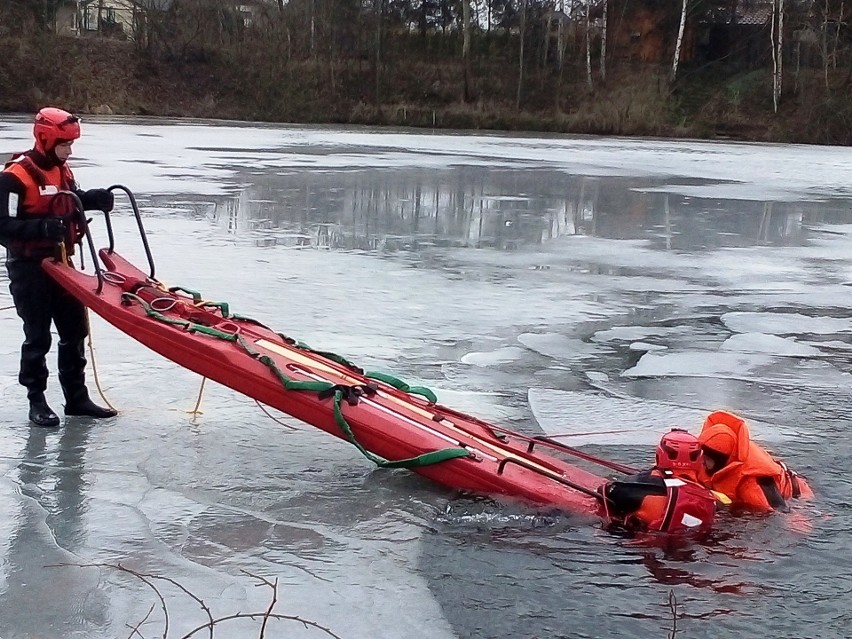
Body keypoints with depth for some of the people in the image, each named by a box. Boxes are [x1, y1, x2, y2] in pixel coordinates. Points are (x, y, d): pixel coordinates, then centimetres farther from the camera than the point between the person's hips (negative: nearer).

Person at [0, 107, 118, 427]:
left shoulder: (61, 170, 9)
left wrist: (93, 198, 4)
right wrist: (41, 228, -33)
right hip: (29, 268, -8)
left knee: (75, 331, 11)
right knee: (37, 337, 0)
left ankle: (76, 397, 22)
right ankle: (36, 401, 13)